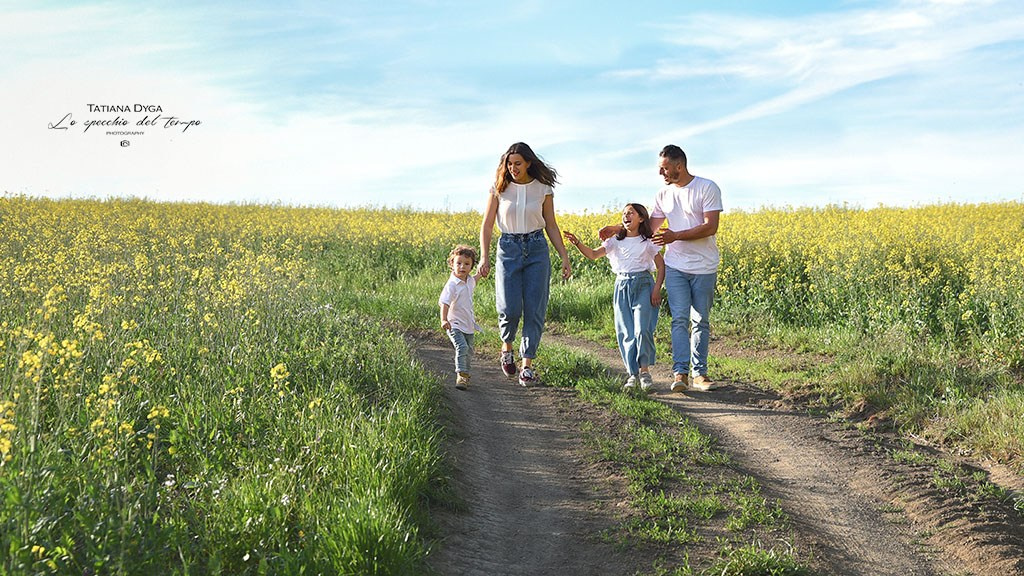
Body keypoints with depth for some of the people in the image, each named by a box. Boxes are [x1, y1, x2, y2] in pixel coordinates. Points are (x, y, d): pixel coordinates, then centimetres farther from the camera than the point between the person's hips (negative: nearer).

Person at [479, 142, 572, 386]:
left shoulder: (543, 189, 1)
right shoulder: (499, 188, -1)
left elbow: (551, 225, 9)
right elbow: (487, 225, 2)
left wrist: (565, 257, 4)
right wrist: (484, 256, -9)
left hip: (537, 249, 1)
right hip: (508, 249, -1)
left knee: (534, 309, -4)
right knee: (510, 308, -12)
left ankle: (527, 366, 4)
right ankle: (506, 347, 20)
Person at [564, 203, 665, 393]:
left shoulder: (648, 242, 4)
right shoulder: (616, 241, 9)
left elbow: (661, 266, 6)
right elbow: (593, 254, -2)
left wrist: (657, 289, -5)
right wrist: (577, 243, -19)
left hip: (643, 286, -2)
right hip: (622, 286, 3)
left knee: (642, 329, -13)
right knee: (626, 332, -1)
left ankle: (644, 370, -1)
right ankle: (632, 373, 6)